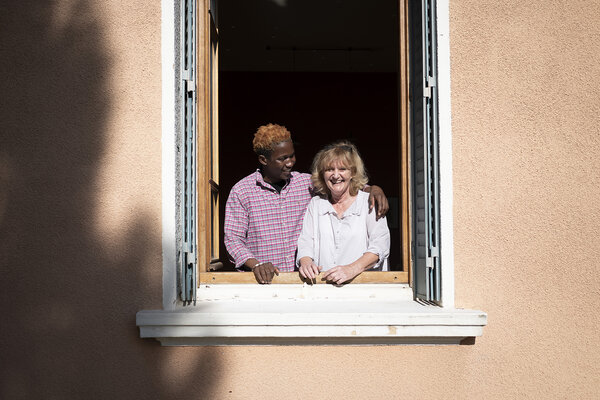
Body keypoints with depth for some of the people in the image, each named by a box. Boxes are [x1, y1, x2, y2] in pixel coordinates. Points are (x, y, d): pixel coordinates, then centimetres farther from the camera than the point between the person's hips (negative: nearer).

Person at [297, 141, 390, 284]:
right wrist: (306, 262, -11)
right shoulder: (315, 204, 17)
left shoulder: (369, 202, 5)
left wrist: (352, 269, -20)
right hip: (323, 286, 3)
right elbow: (305, 242, 12)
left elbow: (380, 244, -5)